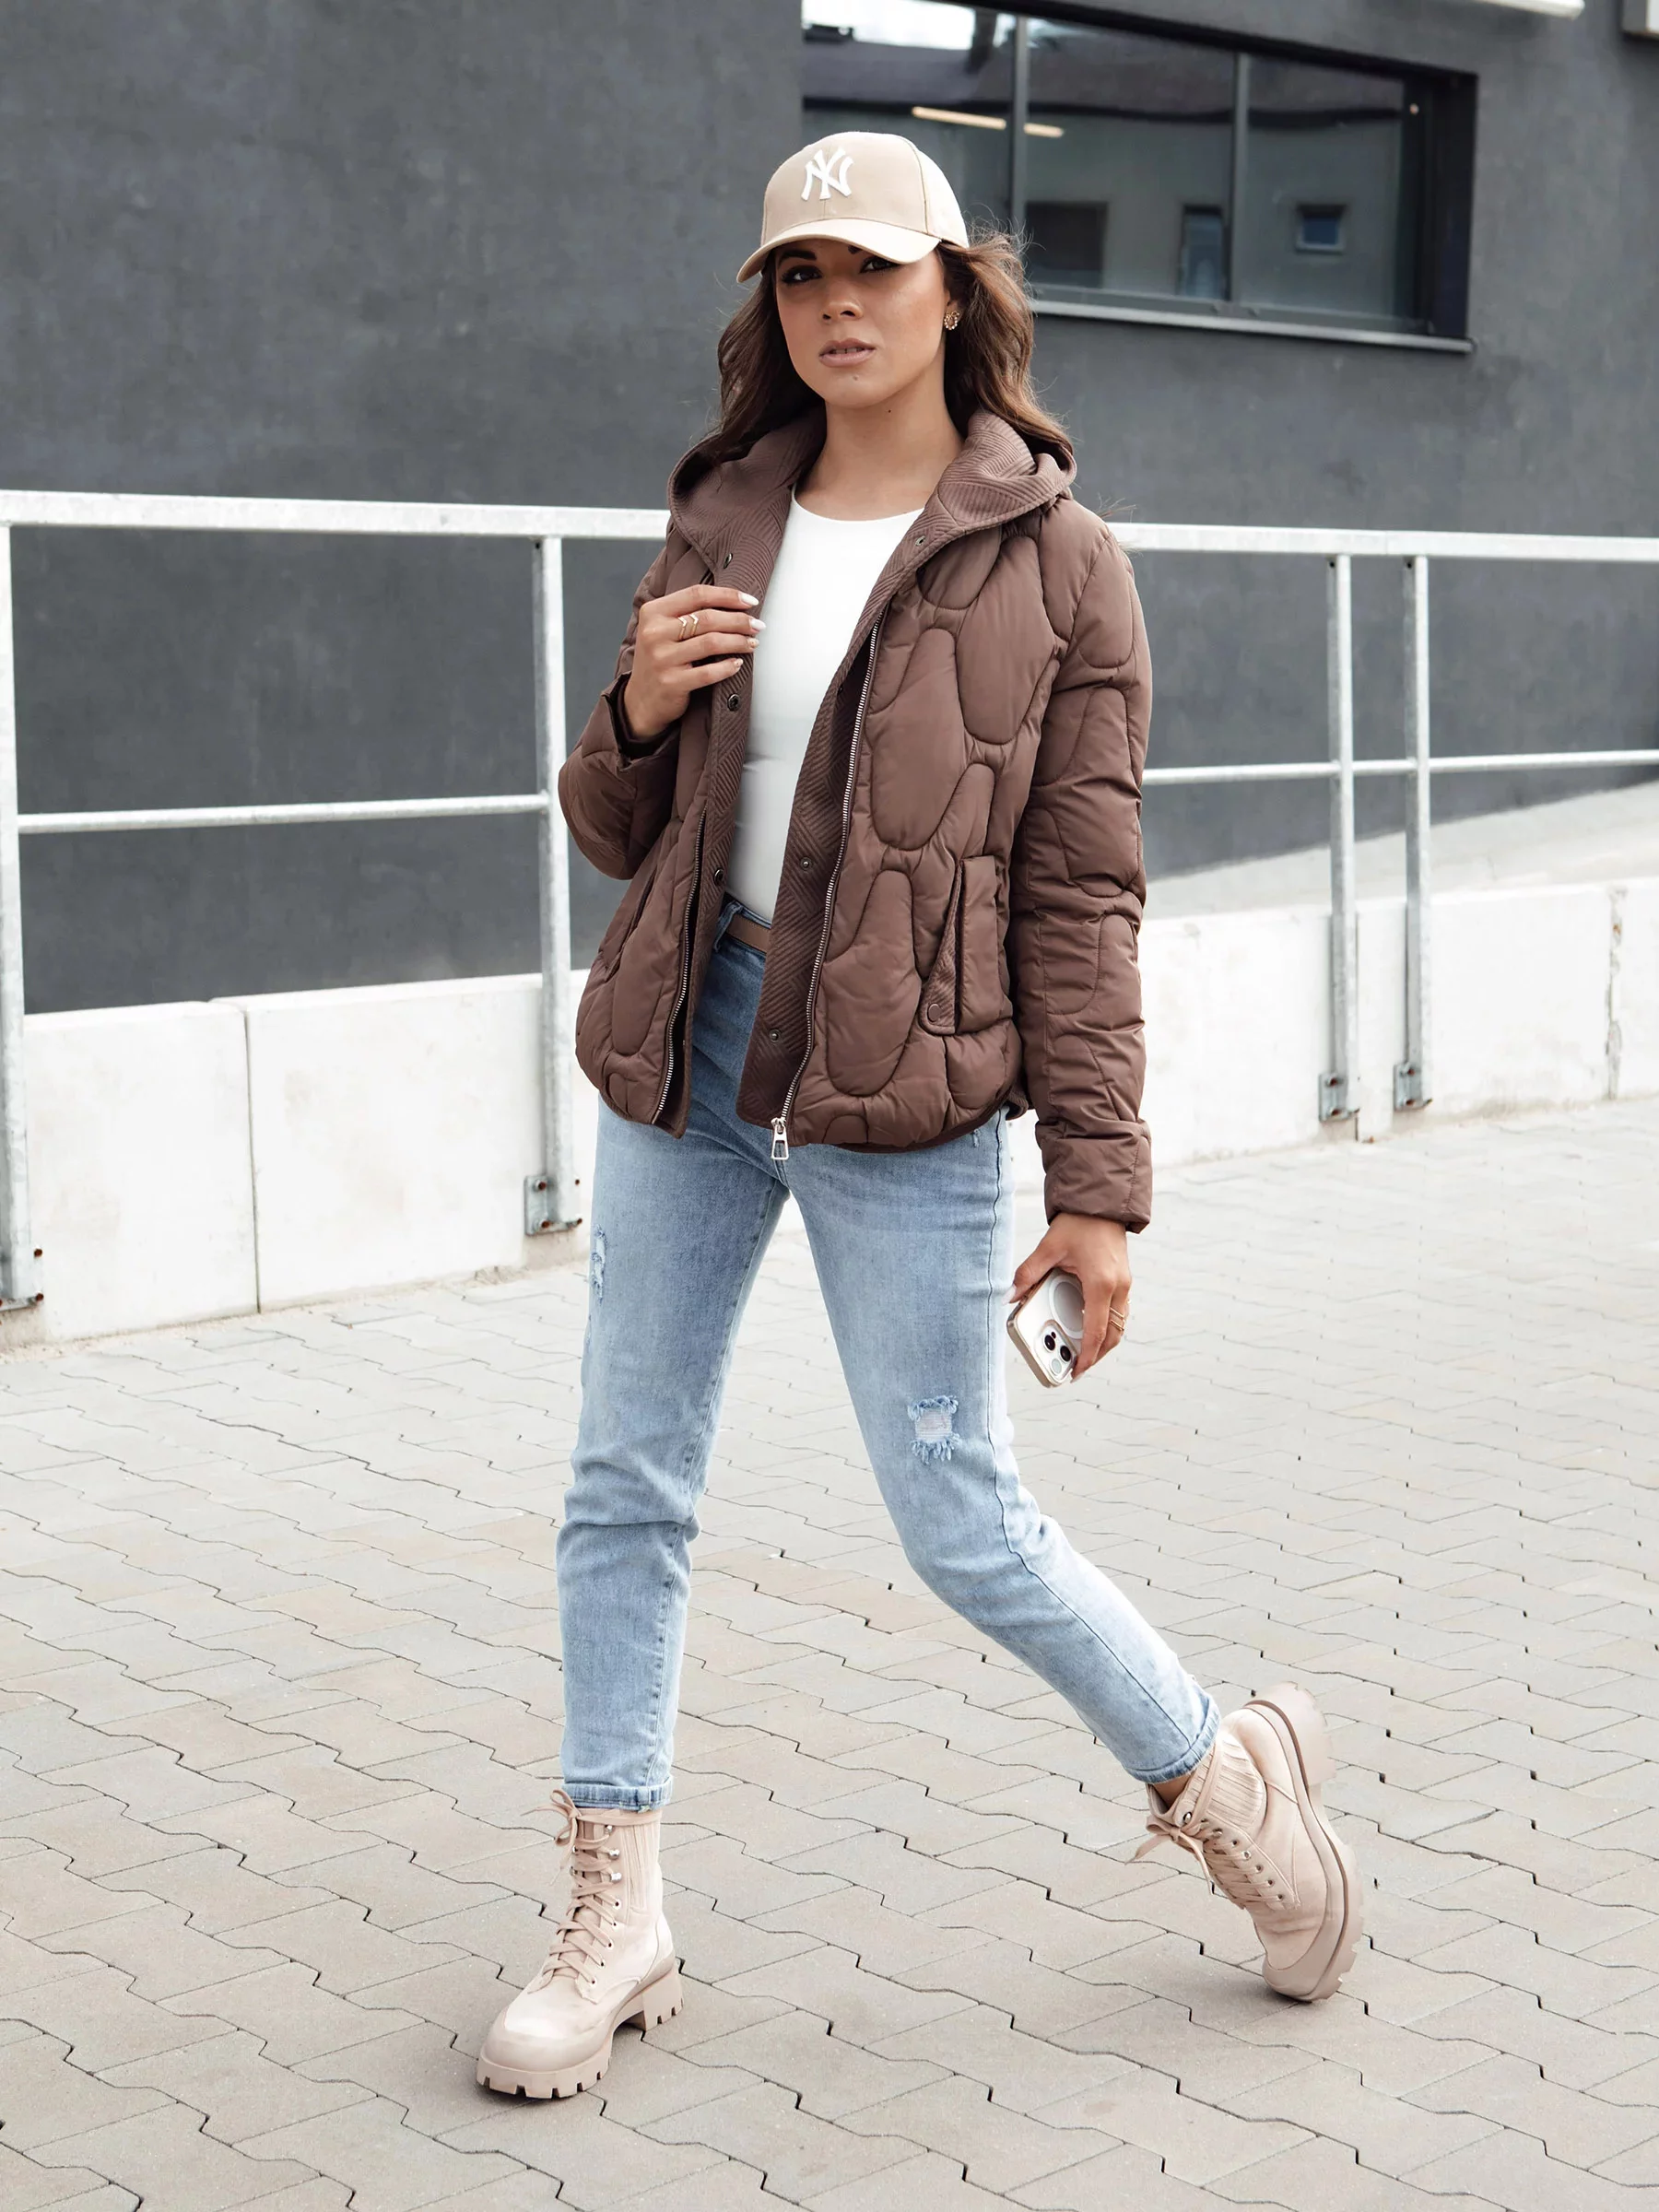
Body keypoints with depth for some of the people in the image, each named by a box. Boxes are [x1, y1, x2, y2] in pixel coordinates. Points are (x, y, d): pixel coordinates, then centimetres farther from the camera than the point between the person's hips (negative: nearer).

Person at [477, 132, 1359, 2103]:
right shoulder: (722, 524, 8)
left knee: (964, 1529, 0)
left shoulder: (1054, 564, -5)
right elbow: (623, 832, 13)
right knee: (624, 1486, 6)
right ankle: (614, 1923, 19)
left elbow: (1079, 895, -7)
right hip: (690, 1050, 5)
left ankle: (1220, 1777, 25)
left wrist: (1099, 1187, -10)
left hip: (903, 1090, -5)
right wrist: (639, 710, -10)